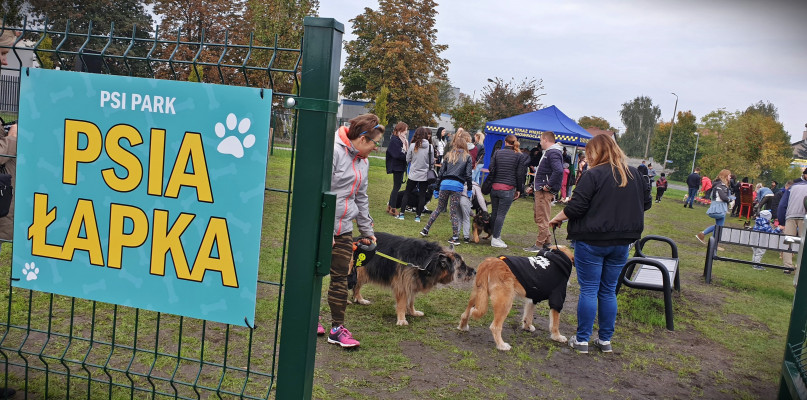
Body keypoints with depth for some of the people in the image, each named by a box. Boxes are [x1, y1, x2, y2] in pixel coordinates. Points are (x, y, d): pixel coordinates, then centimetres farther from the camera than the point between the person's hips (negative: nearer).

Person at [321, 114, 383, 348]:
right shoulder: (334, 151, -15)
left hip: (343, 229, 7)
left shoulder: (362, 161, 13)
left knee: (340, 277, 5)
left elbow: (361, 198, 21)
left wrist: (367, 230, 22)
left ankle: (337, 329, 11)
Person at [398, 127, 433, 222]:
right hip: (425, 175, 0)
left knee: (407, 193, 13)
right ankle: (418, 216, 11)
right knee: (422, 195, 9)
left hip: (413, 174, 0)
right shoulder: (430, 147, -7)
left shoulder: (413, 146, -9)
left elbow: (408, 159, 0)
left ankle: (401, 213, 12)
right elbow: (432, 162, 1)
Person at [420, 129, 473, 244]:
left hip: (445, 183, 3)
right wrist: (469, 190, 5)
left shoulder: (448, 155, 13)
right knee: (454, 212, 3)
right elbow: (468, 175, -1)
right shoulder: (467, 157, 5)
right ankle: (455, 237, 5)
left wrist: (437, 187, 16)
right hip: (458, 185, -3)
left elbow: (441, 171, 11)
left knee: (439, 209, 17)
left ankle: (426, 229, 17)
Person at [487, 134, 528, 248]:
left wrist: (491, 183, 13)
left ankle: (494, 234, 23)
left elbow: (491, 169, 3)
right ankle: (495, 239, -3)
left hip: (495, 187, 4)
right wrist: (519, 190, 6)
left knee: (495, 212, 15)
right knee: (501, 214, -3)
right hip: (508, 189, -4)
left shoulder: (497, 153, 8)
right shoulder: (519, 156, 0)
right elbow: (520, 174, -2)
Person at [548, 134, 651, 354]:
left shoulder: (593, 175, -14)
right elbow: (646, 203, 15)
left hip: (592, 241, -5)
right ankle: (605, 340, 21)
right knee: (609, 291, 14)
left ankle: (582, 340, 8)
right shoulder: (634, 174, 5)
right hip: (621, 242, 6)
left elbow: (576, 207, -16)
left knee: (588, 290, 2)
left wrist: (557, 218, 0)